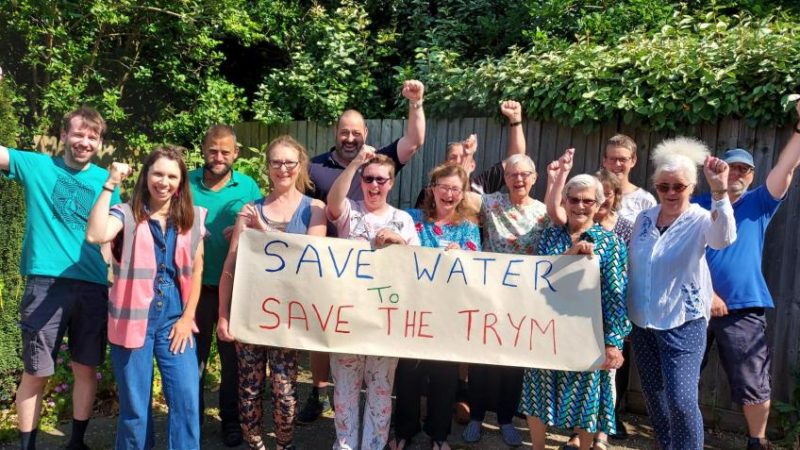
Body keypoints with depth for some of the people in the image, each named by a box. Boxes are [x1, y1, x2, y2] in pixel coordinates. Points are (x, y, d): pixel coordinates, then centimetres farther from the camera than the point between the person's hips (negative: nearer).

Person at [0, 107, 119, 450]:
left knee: (86, 369, 11)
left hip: (94, 287, 3)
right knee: (35, 373, 3)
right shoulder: (35, 166, 4)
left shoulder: (106, 179, 10)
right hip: (46, 284, -2)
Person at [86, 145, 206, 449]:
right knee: (135, 406, 8)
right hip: (133, 320, -2)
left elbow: (196, 271, 8)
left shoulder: (192, 218, 4)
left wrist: (187, 317, 1)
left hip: (175, 320, 2)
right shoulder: (126, 214, -5)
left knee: (187, 401, 1)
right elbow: (95, 236, -27)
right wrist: (110, 185, -21)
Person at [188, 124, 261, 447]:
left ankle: (231, 417, 28)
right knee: (193, 352, 12)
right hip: (196, 284, 1)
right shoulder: (187, 183, 0)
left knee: (233, 353, 11)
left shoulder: (249, 187, -1)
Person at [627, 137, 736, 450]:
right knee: (654, 397, 16)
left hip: (683, 323, -5)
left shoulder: (700, 220, -10)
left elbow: (723, 238, -34)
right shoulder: (644, 218, 4)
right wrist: (626, 313, 13)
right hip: (642, 323, 5)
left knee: (681, 401, -11)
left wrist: (720, 192, -48)